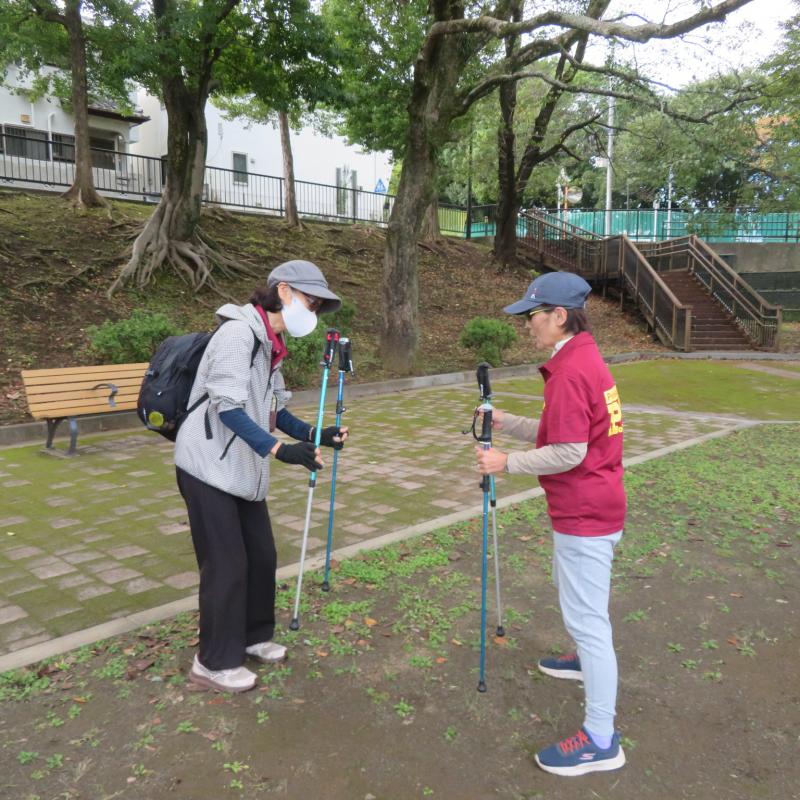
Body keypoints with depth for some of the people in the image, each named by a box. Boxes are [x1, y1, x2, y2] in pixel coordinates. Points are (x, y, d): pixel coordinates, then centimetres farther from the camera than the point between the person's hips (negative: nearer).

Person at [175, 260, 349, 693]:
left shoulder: (270, 343, 12)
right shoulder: (238, 332, -18)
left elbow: (272, 409, 14)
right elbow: (227, 406, -26)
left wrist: (313, 435, 2)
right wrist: (278, 449, -33)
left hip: (243, 468, 9)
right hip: (210, 466, -9)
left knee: (262, 556, 15)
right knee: (227, 564, -1)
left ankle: (252, 636, 35)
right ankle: (214, 663, 16)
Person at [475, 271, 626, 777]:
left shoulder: (569, 370, -22)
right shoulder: (587, 359, 9)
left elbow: (568, 452, -25)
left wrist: (507, 463, -16)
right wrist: (506, 422, 7)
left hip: (584, 514, -11)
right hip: (592, 508, 11)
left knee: (585, 614, -3)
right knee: (574, 590, 29)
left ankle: (602, 739, 8)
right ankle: (590, 660, 52)